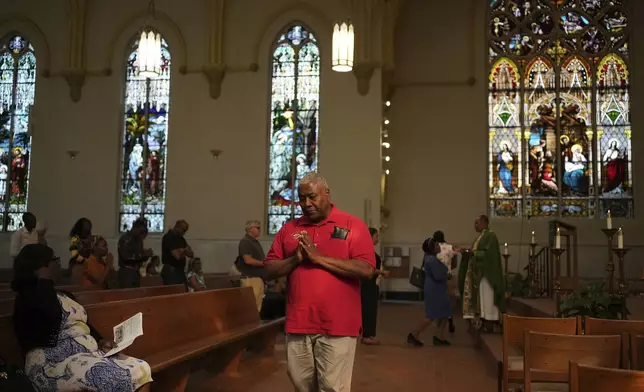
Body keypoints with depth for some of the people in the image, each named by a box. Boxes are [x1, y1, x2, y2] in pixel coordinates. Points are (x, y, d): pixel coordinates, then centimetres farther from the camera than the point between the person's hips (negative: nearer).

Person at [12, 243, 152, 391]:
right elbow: (52, 317, -24)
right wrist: (44, 279, -11)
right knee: (127, 376, -28)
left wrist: (100, 341, 6)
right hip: (55, 363, -9)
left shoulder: (63, 295, 22)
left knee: (141, 370, -14)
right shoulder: (27, 297, -4)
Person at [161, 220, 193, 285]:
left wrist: (182, 251, -9)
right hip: (171, 272, -8)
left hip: (180, 271, 9)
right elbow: (177, 255, -22)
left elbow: (191, 254, 12)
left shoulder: (180, 238, 14)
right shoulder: (169, 238, -13)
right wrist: (184, 251, -1)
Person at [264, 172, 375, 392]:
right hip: (298, 323, 4)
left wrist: (319, 258, -15)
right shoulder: (289, 228, 10)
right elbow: (270, 269, 10)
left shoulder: (353, 225, -2)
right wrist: (295, 259, -10)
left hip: (337, 325, -4)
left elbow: (366, 269, -12)